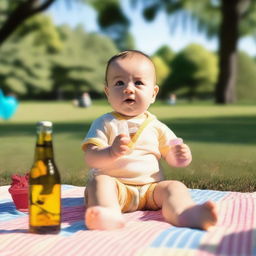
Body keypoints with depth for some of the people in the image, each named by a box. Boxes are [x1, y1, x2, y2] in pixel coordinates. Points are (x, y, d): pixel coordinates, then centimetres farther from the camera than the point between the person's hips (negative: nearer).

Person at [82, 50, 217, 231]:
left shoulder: (156, 126, 14)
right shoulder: (105, 124, 4)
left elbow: (171, 155, 16)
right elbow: (91, 158, -8)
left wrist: (181, 157, -9)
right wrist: (112, 152, -30)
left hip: (150, 189, 3)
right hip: (116, 186, -2)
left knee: (174, 186, -21)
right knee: (99, 181, -30)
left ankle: (186, 214, -54)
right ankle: (109, 214, -61)